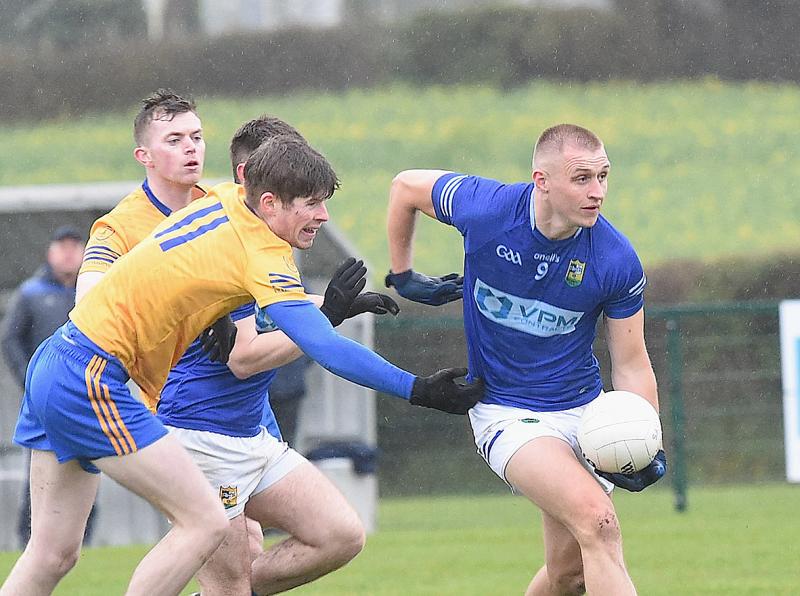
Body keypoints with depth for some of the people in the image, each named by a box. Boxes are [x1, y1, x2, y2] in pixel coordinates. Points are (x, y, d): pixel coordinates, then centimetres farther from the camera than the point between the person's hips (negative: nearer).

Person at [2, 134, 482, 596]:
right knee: (206, 522, -9)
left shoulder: (220, 203, 8)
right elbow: (326, 349, -25)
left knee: (54, 555, 12)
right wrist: (416, 390, -23)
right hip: (91, 383, -9)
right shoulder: (262, 255, -17)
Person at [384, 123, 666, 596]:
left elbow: (631, 366, -5)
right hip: (506, 411, -3)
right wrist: (402, 274, 10)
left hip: (584, 409, 3)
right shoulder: (483, 208, -19)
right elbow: (406, 186, 2)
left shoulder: (617, 262, -15)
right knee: (598, 522, -25)